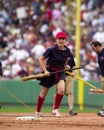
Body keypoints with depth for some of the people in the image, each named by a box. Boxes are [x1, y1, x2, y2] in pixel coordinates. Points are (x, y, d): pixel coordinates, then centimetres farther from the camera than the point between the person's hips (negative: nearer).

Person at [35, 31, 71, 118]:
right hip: (50, 72, -3)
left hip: (60, 72, 3)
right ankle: (38, 111, 29)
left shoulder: (67, 51, -5)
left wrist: (66, 67, -3)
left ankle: (55, 109, -7)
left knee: (61, 90, -23)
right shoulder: (51, 50, -20)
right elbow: (41, 59, -12)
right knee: (44, 93, 9)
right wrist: (45, 71, -18)